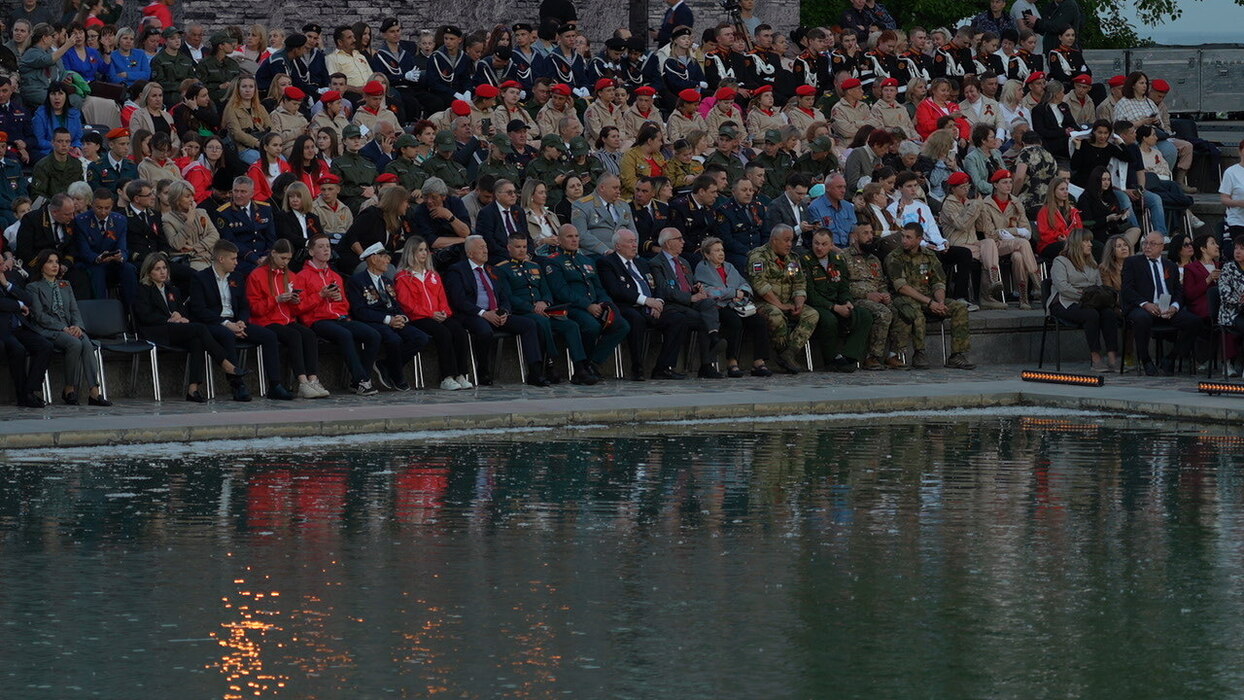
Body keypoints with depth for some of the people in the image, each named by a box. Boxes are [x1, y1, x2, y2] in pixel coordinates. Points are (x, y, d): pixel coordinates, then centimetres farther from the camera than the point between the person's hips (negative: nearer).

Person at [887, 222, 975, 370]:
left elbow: (939, 284, 10)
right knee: (916, 311, -40)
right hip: (906, 300, -5)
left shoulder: (929, 257, 14)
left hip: (930, 300, 5)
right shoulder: (894, 258, -1)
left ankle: (957, 355, -19)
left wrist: (940, 302, -14)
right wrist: (929, 302, -20)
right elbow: (901, 287, -13)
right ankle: (919, 355, -33)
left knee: (960, 307, -15)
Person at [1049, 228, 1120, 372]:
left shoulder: (1092, 264, 27)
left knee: (1110, 313, -26)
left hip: (1089, 303, 6)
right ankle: (1096, 359, -34)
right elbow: (1062, 286, -12)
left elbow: (1100, 286, 18)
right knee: (1091, 314, -35)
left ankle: (1112, 358, -35)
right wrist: (1083, 295, -19)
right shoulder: (1061, 262, 3)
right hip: (1066, 304, -6)